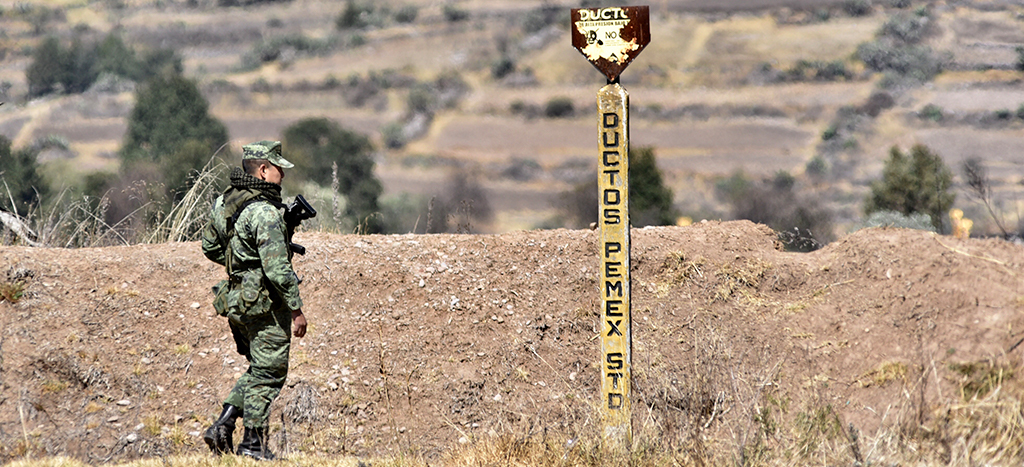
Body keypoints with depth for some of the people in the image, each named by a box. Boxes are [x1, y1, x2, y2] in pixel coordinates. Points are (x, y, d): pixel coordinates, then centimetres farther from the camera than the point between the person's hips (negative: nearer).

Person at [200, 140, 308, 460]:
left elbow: (210, 247, 17)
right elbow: (278, 269, -24)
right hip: (265, 306, -8)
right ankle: (252, 443, 10)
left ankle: (223, 425, 13)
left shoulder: (224, 201, 6)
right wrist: (297, 309, -16)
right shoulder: (265, 212, -22)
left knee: (260, 369, 21)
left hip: (236, 301, 8)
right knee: (268, 374, 4)